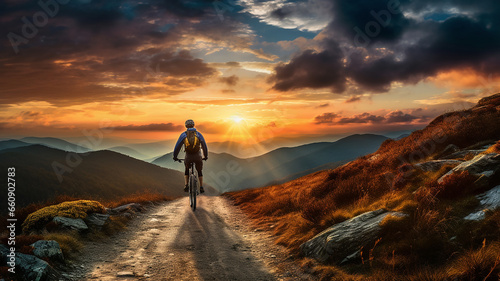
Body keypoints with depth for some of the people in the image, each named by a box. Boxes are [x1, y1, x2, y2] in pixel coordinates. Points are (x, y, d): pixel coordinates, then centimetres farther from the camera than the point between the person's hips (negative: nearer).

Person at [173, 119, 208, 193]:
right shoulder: (199, 134, 3)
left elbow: (177, 147, 4)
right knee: (199, 171, 26)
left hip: (188, 157, 0)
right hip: (198, 156, 0)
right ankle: (201, 187, 21)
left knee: (186, 170, 29)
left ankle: (186, 185, 14)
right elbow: (204, 146, 8)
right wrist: (206, 156, 23)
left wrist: (175, 157, 19)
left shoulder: (183, 135, 2)